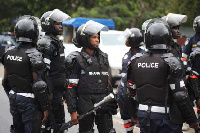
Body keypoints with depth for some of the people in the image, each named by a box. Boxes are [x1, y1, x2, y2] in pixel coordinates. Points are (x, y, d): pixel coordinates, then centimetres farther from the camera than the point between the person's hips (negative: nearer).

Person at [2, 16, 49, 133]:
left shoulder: (9, 53, 4)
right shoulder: (34, 55, -18)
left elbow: (6, 81, 11)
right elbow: (38, 85, -19)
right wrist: (45, 108, -12)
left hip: (14, 99, 7)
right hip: (29, 101, -7)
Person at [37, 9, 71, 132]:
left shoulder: (57, 42, 18)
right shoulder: (47, 44, -15)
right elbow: (44, 71, -22)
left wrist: (63, 89, 24)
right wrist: (49, 92, -24)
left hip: (58, 89, 10)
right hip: (53, 90, -10)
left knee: (49, 122, 15)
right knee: (58, 123, -9)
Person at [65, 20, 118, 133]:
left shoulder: (103, 58, 14)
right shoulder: (77, 60, -4)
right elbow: (71, 87, -8)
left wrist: (112, 104, 15)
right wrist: (72, 111, -13)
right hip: (85, 105, -5)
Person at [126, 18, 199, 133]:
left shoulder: (136, 61, 2)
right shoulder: (170, 62, -13)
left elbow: (131, 92, 10)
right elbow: (181, 96, -15)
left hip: (143, 115, 5)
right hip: (166, 117, -5)